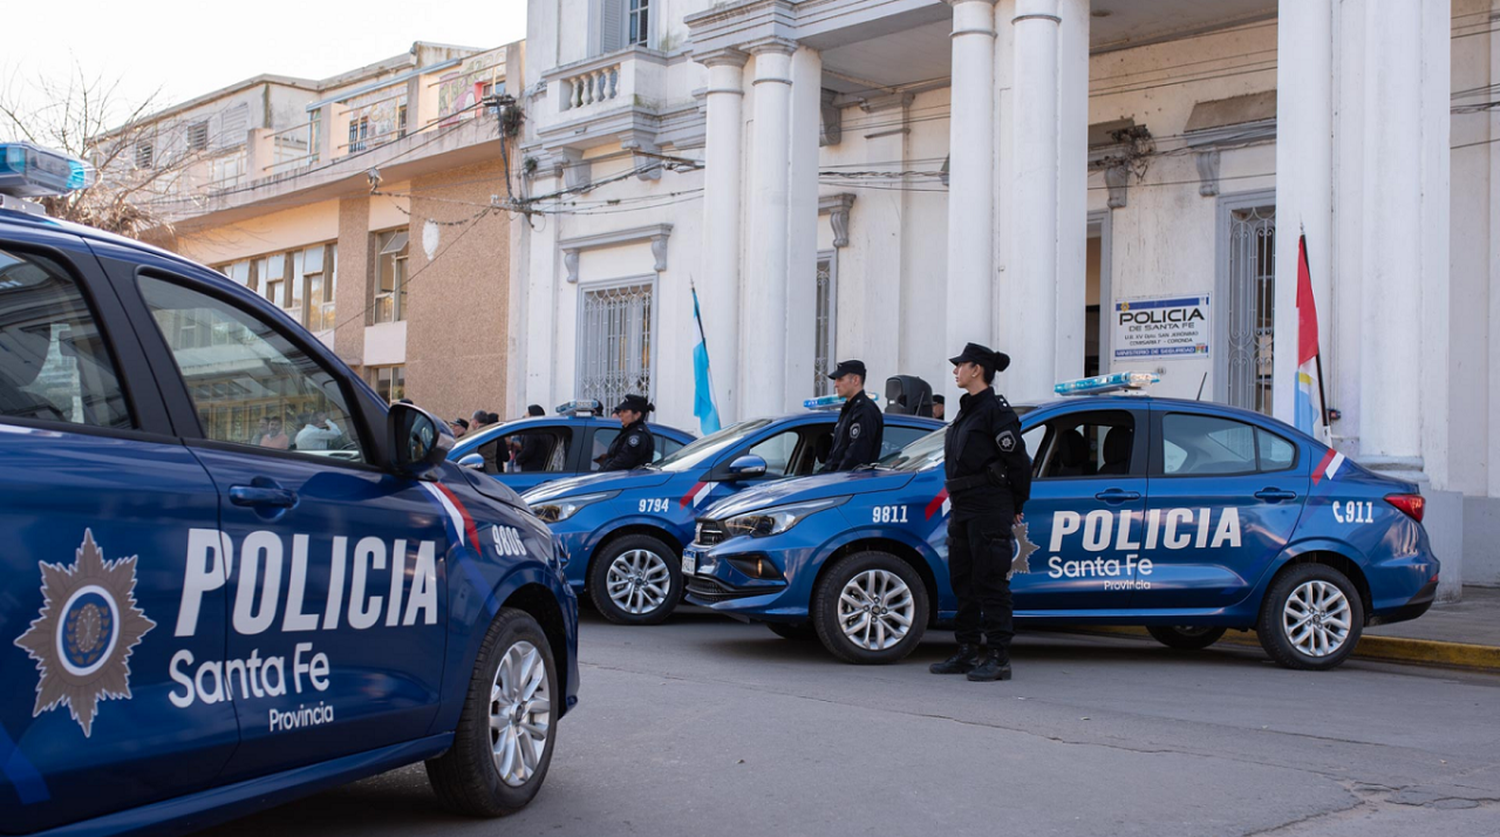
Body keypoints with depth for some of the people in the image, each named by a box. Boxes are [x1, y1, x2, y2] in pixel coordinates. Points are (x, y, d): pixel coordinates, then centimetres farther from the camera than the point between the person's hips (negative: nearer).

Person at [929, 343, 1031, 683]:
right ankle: (967, 653, 19)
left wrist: (1015, 507, -3)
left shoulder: (995, 410, -10)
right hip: (963, 509, 10)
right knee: (964, 582, 12)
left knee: (991, 584, -7)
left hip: (989, 510, -10)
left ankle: (999, 658, -4)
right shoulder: (967, 409, 18)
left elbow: (1019, 461, -11)